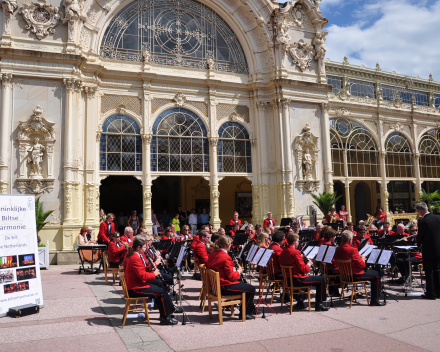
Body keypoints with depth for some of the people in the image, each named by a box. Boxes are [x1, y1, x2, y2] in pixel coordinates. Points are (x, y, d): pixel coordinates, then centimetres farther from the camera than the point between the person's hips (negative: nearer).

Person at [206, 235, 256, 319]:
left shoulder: (213, 254, 5)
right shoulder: (225, 257, -23)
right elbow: (231, 276, -21)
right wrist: (238, 271, -1)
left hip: (216, 284, 10)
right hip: (224, 287, -10)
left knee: (243, 283, 26)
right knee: (251, 289, -1)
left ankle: (251, 309, 36)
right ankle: (244, 313, 11)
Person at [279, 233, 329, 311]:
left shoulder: (283, 251, 7)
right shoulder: (295, 252, -20)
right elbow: (303, 269, -19)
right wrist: (309, 264, 0)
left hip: (288, 279, 9)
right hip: (297, 280, -9)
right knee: (321, 280, 1)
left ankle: (300, 301, 37)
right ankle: (318, 305, 6)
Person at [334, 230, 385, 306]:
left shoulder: (338, 249, -1)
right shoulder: (352, 250, -24)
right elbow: (361, 265, -22)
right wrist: (363, 260, 2)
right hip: (355, 276, -8)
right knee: (376, 275, 9)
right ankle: (374, 300, 11)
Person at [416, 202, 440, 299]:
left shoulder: (422, 222, -18)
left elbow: (420, 236, -10)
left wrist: (418, 244, 9)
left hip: (428, 250, -6)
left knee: (429, 272, 3)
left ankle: (430, 293, 7)